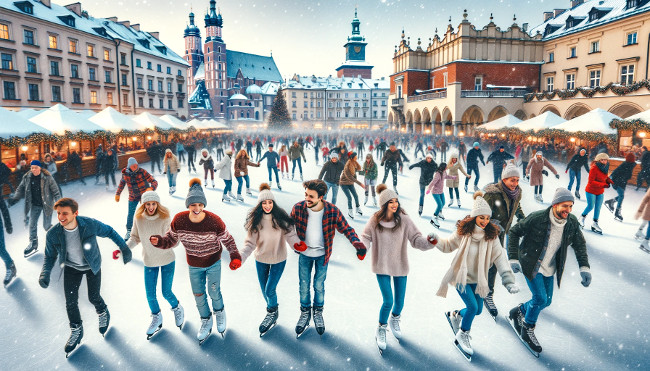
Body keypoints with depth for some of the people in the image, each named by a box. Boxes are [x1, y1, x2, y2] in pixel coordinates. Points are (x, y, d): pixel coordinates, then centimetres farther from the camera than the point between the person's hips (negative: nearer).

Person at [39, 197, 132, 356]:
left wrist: (124, 248, -12)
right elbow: (50, 256, -7)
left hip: (92, 266, -1)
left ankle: (103, 313, 42)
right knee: (71, 302, 3)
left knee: (94, 297, 6)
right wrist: (45, 273, -24)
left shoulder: (90, 224, -30)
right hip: (71, 268, 2)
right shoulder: (53, 234, -24)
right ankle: (76, 331, 30)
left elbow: (109, 232, -11)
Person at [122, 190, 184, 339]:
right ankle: (156, 318, 38)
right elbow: (135, 238, 2)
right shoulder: (138, 218, -10)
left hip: (167, 260, -3)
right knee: (150, 294, 10)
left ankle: (177, 308, 40)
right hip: (149, 262, 3)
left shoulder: (165, 218, -19)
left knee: (166, 293, 6)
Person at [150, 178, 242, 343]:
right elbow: (171, 239, -6)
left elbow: (228, 240, -14)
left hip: (213, 263, -2)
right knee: (198, 294, 15)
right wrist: (159, 241, -26)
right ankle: (206, 321, 43)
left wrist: (235, 256, -27)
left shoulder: (214, 221, -27)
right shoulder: (179, 220, -21)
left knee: (214, 292, 12)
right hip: (194, 266, 2)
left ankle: (219, 313, 47)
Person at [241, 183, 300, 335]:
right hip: (261, 260, 3)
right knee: (264, 290, 17)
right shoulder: (255, 219, -13)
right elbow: (250, 242, -15)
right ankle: (271, 310, 46)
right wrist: (241, 258, -29)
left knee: (270, 290, -3)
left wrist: (298, 244, -40)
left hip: (278, 260, -2)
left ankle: (272, 313, 28)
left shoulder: (280, 216, -16)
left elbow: (290, 234, -19)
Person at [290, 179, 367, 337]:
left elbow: (346, 229, -12)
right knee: (304, 285, 14)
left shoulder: (332, 211, -24)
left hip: (322, 255, -1)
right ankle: (305, 313, 39)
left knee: (319, 286, 15)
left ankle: (318, 312, 41)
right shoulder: (298, 208, -21)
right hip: (304, 254, 1)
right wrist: (295, 243, -20)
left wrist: (357, 243, -30)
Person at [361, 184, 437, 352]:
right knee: (388, 301, -6)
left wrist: (427, 242, -31)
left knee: (399, 302, 11)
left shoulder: (404, 219, -11)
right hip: (382, 266, -1)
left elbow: (415, 238, -12)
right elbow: (366, 237, -5)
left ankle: (395, 319, 48)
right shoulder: (375, 220, -11)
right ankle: (381, 329, 24)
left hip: (400, 266, 1)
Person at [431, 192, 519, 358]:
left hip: (477, 279, 4)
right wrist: (437, 241, -17)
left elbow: (499, 258, -14)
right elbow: (448, 246, 3)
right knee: (473, 307, -13)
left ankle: (455, 315, 41)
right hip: (461, 276, -4)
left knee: (478, 310, 9)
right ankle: (462, 334, 14)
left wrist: (509, 280, -24)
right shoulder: (463, 232, -12)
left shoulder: (491, 236, -8)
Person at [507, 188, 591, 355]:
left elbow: (579, 244, 4)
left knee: (546, 301, 11)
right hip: (531, 265, -6)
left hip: (549, 268, 6)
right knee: (540, 299, -10)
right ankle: (527, 331, 14)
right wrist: (513, 259, -20)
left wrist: (584, 267, -8)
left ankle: (518, 312, 37)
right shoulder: (537, 218, -26)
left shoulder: (572, 222, -11)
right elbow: (513, 232, -15)